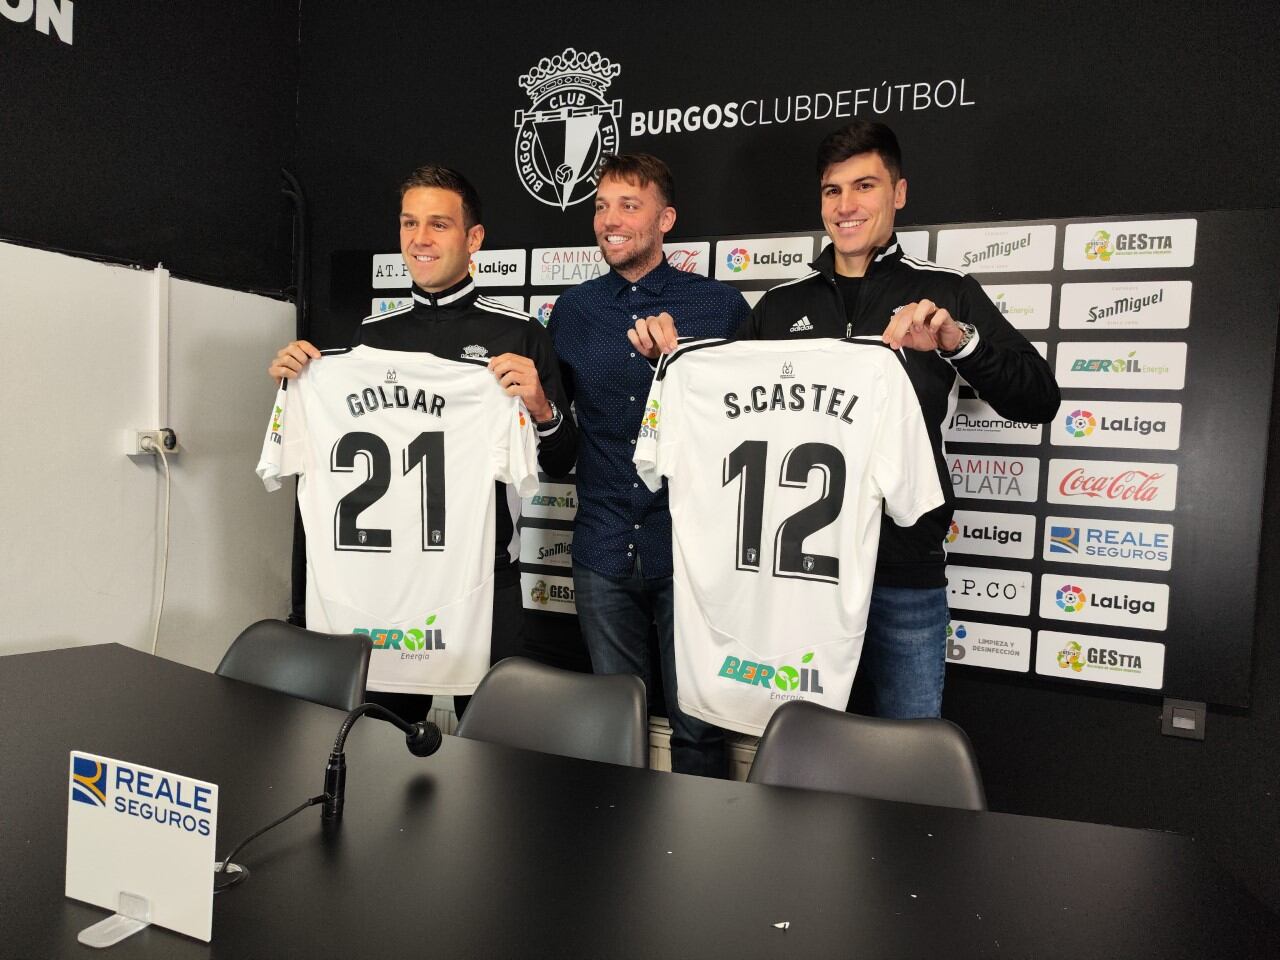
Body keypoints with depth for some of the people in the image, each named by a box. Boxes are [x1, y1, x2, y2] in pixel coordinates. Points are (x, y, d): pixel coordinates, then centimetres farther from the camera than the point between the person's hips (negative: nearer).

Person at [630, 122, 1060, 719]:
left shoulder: (945, 292, 3)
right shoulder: (782, 304, 11)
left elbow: (1038, 400, -5)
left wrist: (958, 340, -21)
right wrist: (671, 357, -3)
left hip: (903, 573, -2)